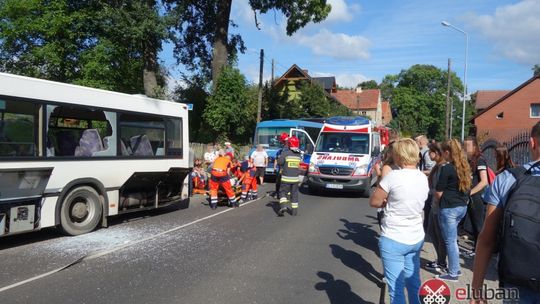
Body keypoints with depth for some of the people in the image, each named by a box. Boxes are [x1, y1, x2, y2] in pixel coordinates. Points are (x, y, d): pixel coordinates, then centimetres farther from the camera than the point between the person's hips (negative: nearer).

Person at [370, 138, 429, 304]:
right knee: (414, 283, 19)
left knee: (396, 288, 2)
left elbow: (374, 202, -10)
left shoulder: (393, 176, -18)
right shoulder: (423, 178, 3)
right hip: (416, 239, 7)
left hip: (393, 240, -7)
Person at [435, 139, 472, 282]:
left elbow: (438, 192, -13)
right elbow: (467, 187, 14)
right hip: (462, 206, 8)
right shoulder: (465, 167, 6)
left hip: (449, 208, -8)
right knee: (452, 239, 20)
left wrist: (439, 202, 5)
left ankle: (453, 273, 11)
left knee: (450, 241, 2)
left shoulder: (446, 168, -17)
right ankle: (455, 268, 28)